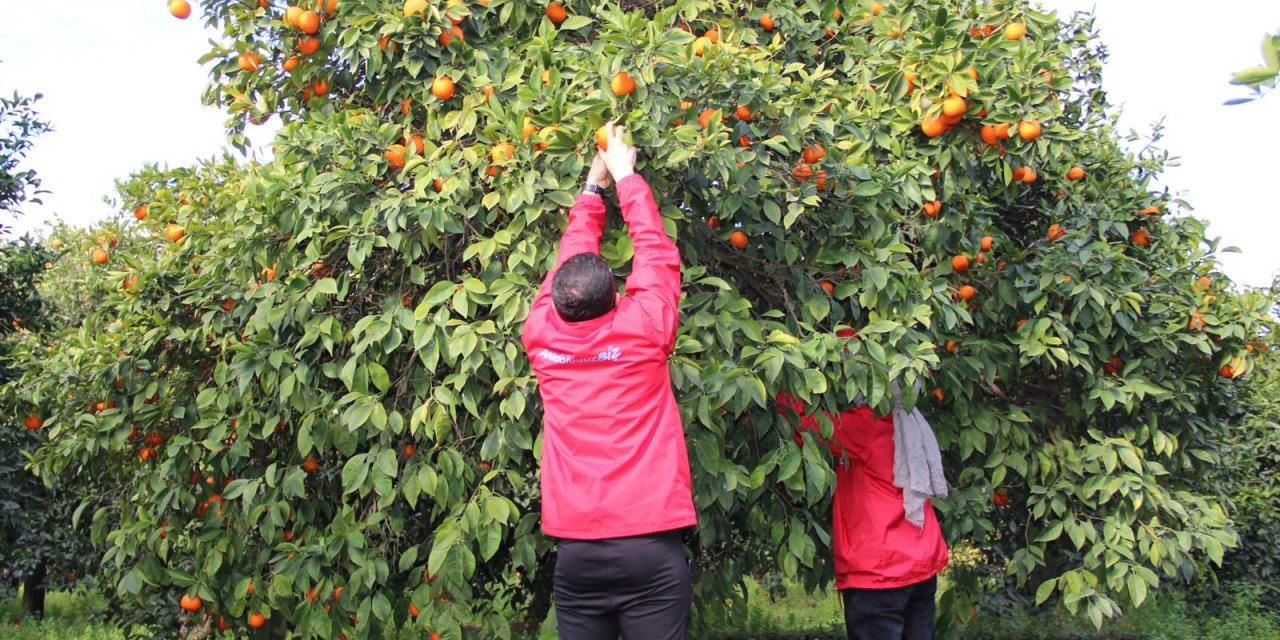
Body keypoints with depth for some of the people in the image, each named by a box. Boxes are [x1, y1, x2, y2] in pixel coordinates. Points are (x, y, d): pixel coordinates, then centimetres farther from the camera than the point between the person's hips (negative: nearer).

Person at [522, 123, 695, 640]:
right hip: (650, 547, -3)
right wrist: (624, 176, 21)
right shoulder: (642, 331, -6)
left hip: (575, 552, 3)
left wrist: (593, 188, 29)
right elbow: (656, 253, 9)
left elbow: (568, 261, 17)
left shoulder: (543, 338, 1)